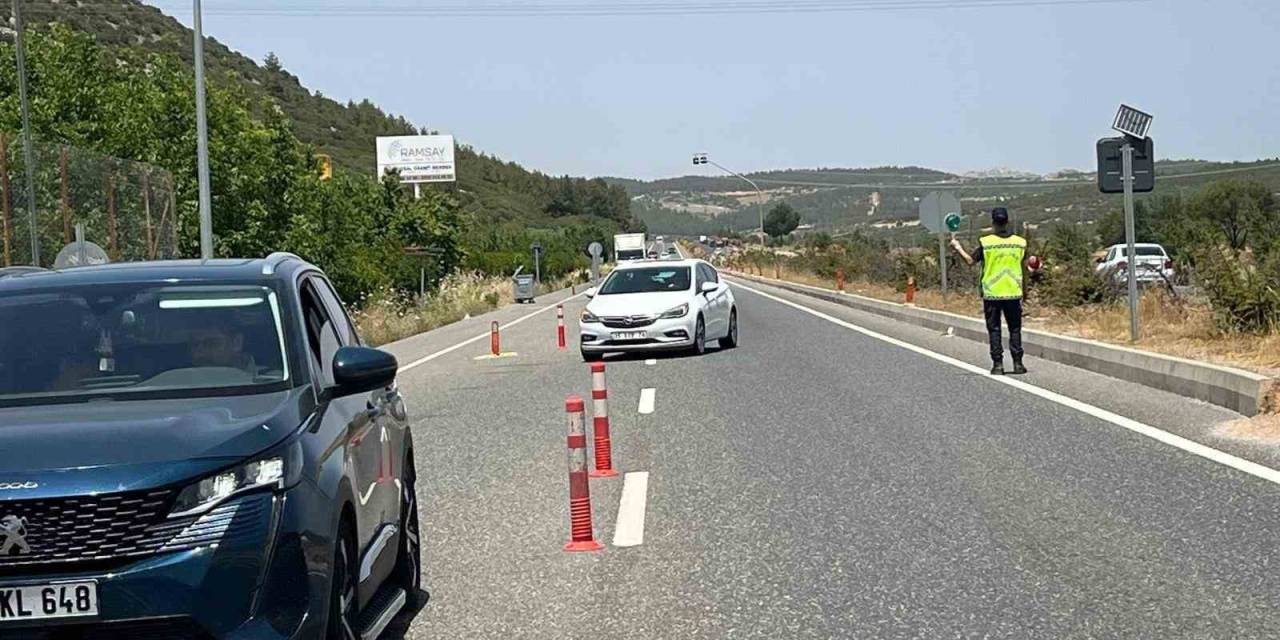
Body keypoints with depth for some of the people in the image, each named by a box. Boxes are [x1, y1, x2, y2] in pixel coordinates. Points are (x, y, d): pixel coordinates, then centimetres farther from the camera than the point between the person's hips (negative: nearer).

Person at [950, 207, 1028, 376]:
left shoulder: (985, 242, -8)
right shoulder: (1020, 242, -1)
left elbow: (970, 261, -1)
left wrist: (958, 247, 15)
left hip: (991, 293, -2)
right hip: (1013, 293, 2)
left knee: (994, 330, 4)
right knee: (1015, 329, 9)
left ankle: (998, 364, 2)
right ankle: (1018, 363, 7)